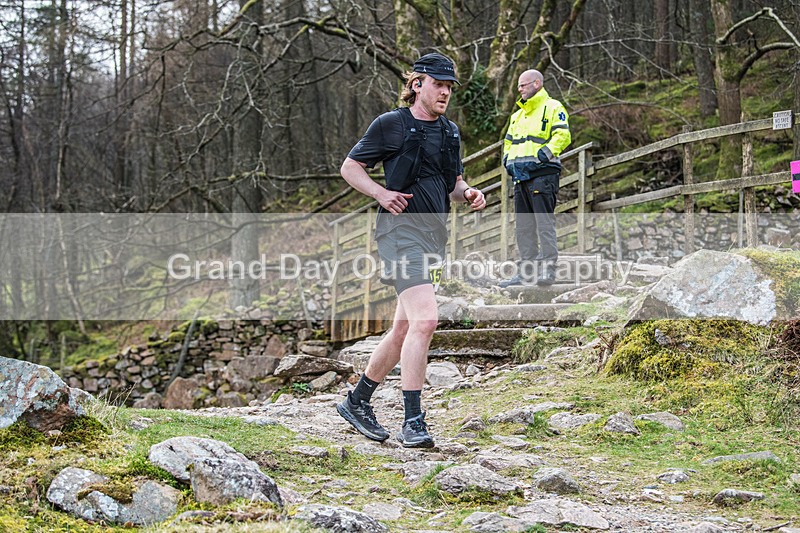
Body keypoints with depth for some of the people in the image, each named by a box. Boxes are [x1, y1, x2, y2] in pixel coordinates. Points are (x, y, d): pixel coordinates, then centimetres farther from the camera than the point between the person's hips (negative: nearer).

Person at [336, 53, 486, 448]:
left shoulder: (450, 133, 18)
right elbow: (349, 167, 3)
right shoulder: (391, 125, -2)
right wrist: (381, 193, -13)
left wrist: (469, 193, 4)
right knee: (425, 320, -22)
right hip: (402, 228, -8)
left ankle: (356, 402, 27)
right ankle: (413, 422, -19)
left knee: (403, 330, 12)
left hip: (434, 234, 8)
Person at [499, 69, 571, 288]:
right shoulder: (518, 115, 25)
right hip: (521, 177, 8)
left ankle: (548, 269, -10)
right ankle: (526, 270, 11)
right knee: (524, 226, 7)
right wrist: (507, 160, 13)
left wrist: (543, 155, -19)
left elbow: (562, 136, -12)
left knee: (544, 222, -10)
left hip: (542, 174, -8)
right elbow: (508, 141, 33)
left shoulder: (552, 108, 0)